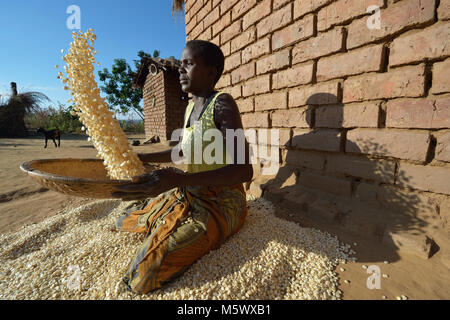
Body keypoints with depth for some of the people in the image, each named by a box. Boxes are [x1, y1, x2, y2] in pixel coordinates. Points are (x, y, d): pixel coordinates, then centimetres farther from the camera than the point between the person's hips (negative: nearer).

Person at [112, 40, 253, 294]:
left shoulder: (222, 104, -17)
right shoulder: (190, 107, 10)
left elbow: (244, 170, -27)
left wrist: (177, 180, -37)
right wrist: (139, 158, 18)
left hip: (220, 201, -8)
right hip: (189, 194, 8)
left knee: (146, 276, -18)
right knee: (123, 224, 17)